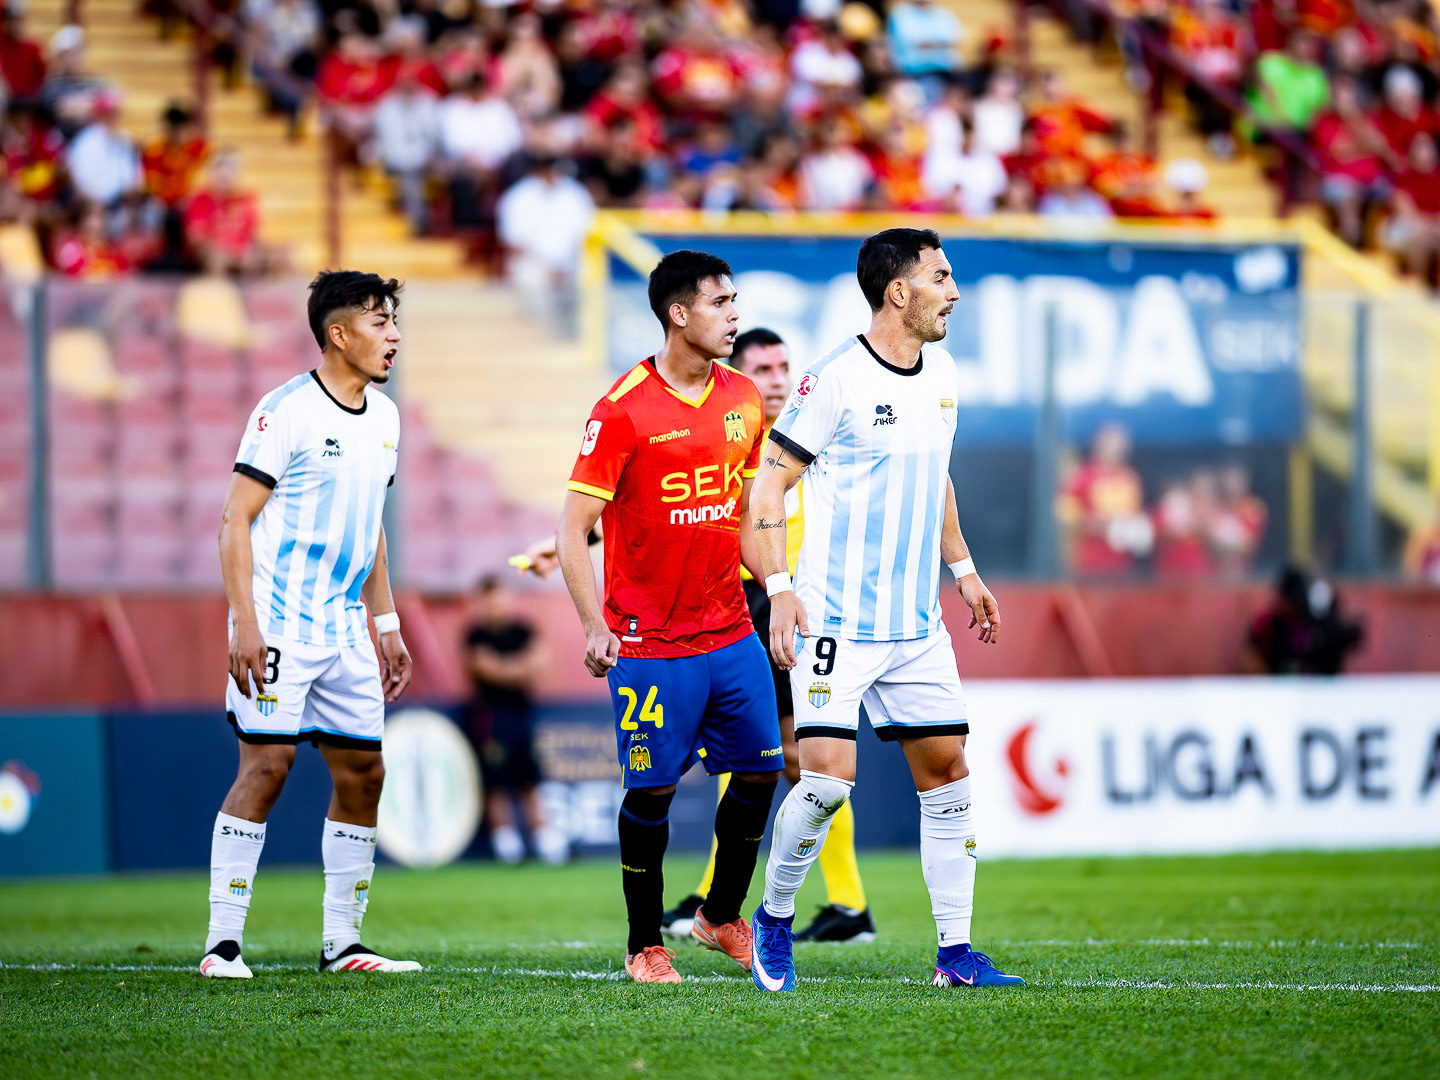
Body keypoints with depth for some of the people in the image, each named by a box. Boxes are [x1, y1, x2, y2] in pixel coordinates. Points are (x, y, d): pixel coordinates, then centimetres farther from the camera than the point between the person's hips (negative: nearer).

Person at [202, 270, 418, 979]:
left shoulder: (384, 418, 13)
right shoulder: (287, 410, -10)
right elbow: (235, 520, -11)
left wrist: (387, 625, 19)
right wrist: (245, 622, -19)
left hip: (345, 630, 8)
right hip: (279, 628, -8)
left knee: (363, 771, 6)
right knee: (267, 766, -12)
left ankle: (342, 944, 14)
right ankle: (223, 943, -9)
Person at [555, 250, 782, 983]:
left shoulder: (742, 399, 7)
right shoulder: (624, 411, -12)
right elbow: (574, 525, -11)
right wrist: (595, 627, -18)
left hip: (732, 633, 6)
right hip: (651, 641, -6)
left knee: (760, 771, 5)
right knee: (653, 788, -2)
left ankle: (722, 917, 24)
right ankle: (644, 945, 12)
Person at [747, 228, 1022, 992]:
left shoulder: (940, 374, 11)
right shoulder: (836, 378, -12)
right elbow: (770, 483, -11)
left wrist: (962, 570, 26)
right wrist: (779, 588, -19)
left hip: (916, 625, 7)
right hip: (836, 620, -7)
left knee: (946, 767, 3)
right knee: (828, 774, -15)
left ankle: (955, 952, 9)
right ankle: (773, 920, 8)